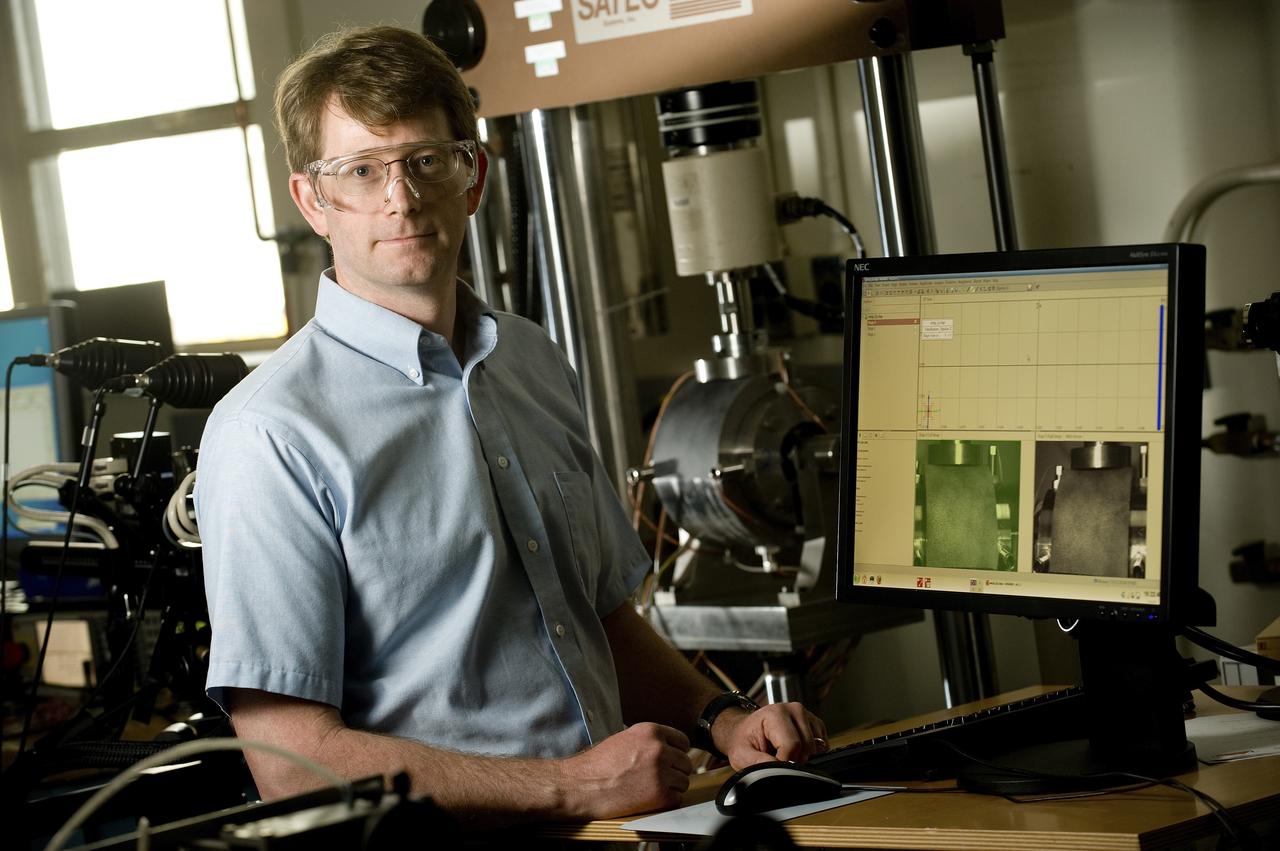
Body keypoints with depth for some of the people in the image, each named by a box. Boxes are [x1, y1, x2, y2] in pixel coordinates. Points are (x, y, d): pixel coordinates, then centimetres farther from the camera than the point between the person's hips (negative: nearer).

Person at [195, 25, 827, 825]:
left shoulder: (538, 363, 15)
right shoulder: (269, 435, -8)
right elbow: (293, 759, -14)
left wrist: (722, 719, 7)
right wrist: (573, 786, -15)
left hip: (614, 821, 6)